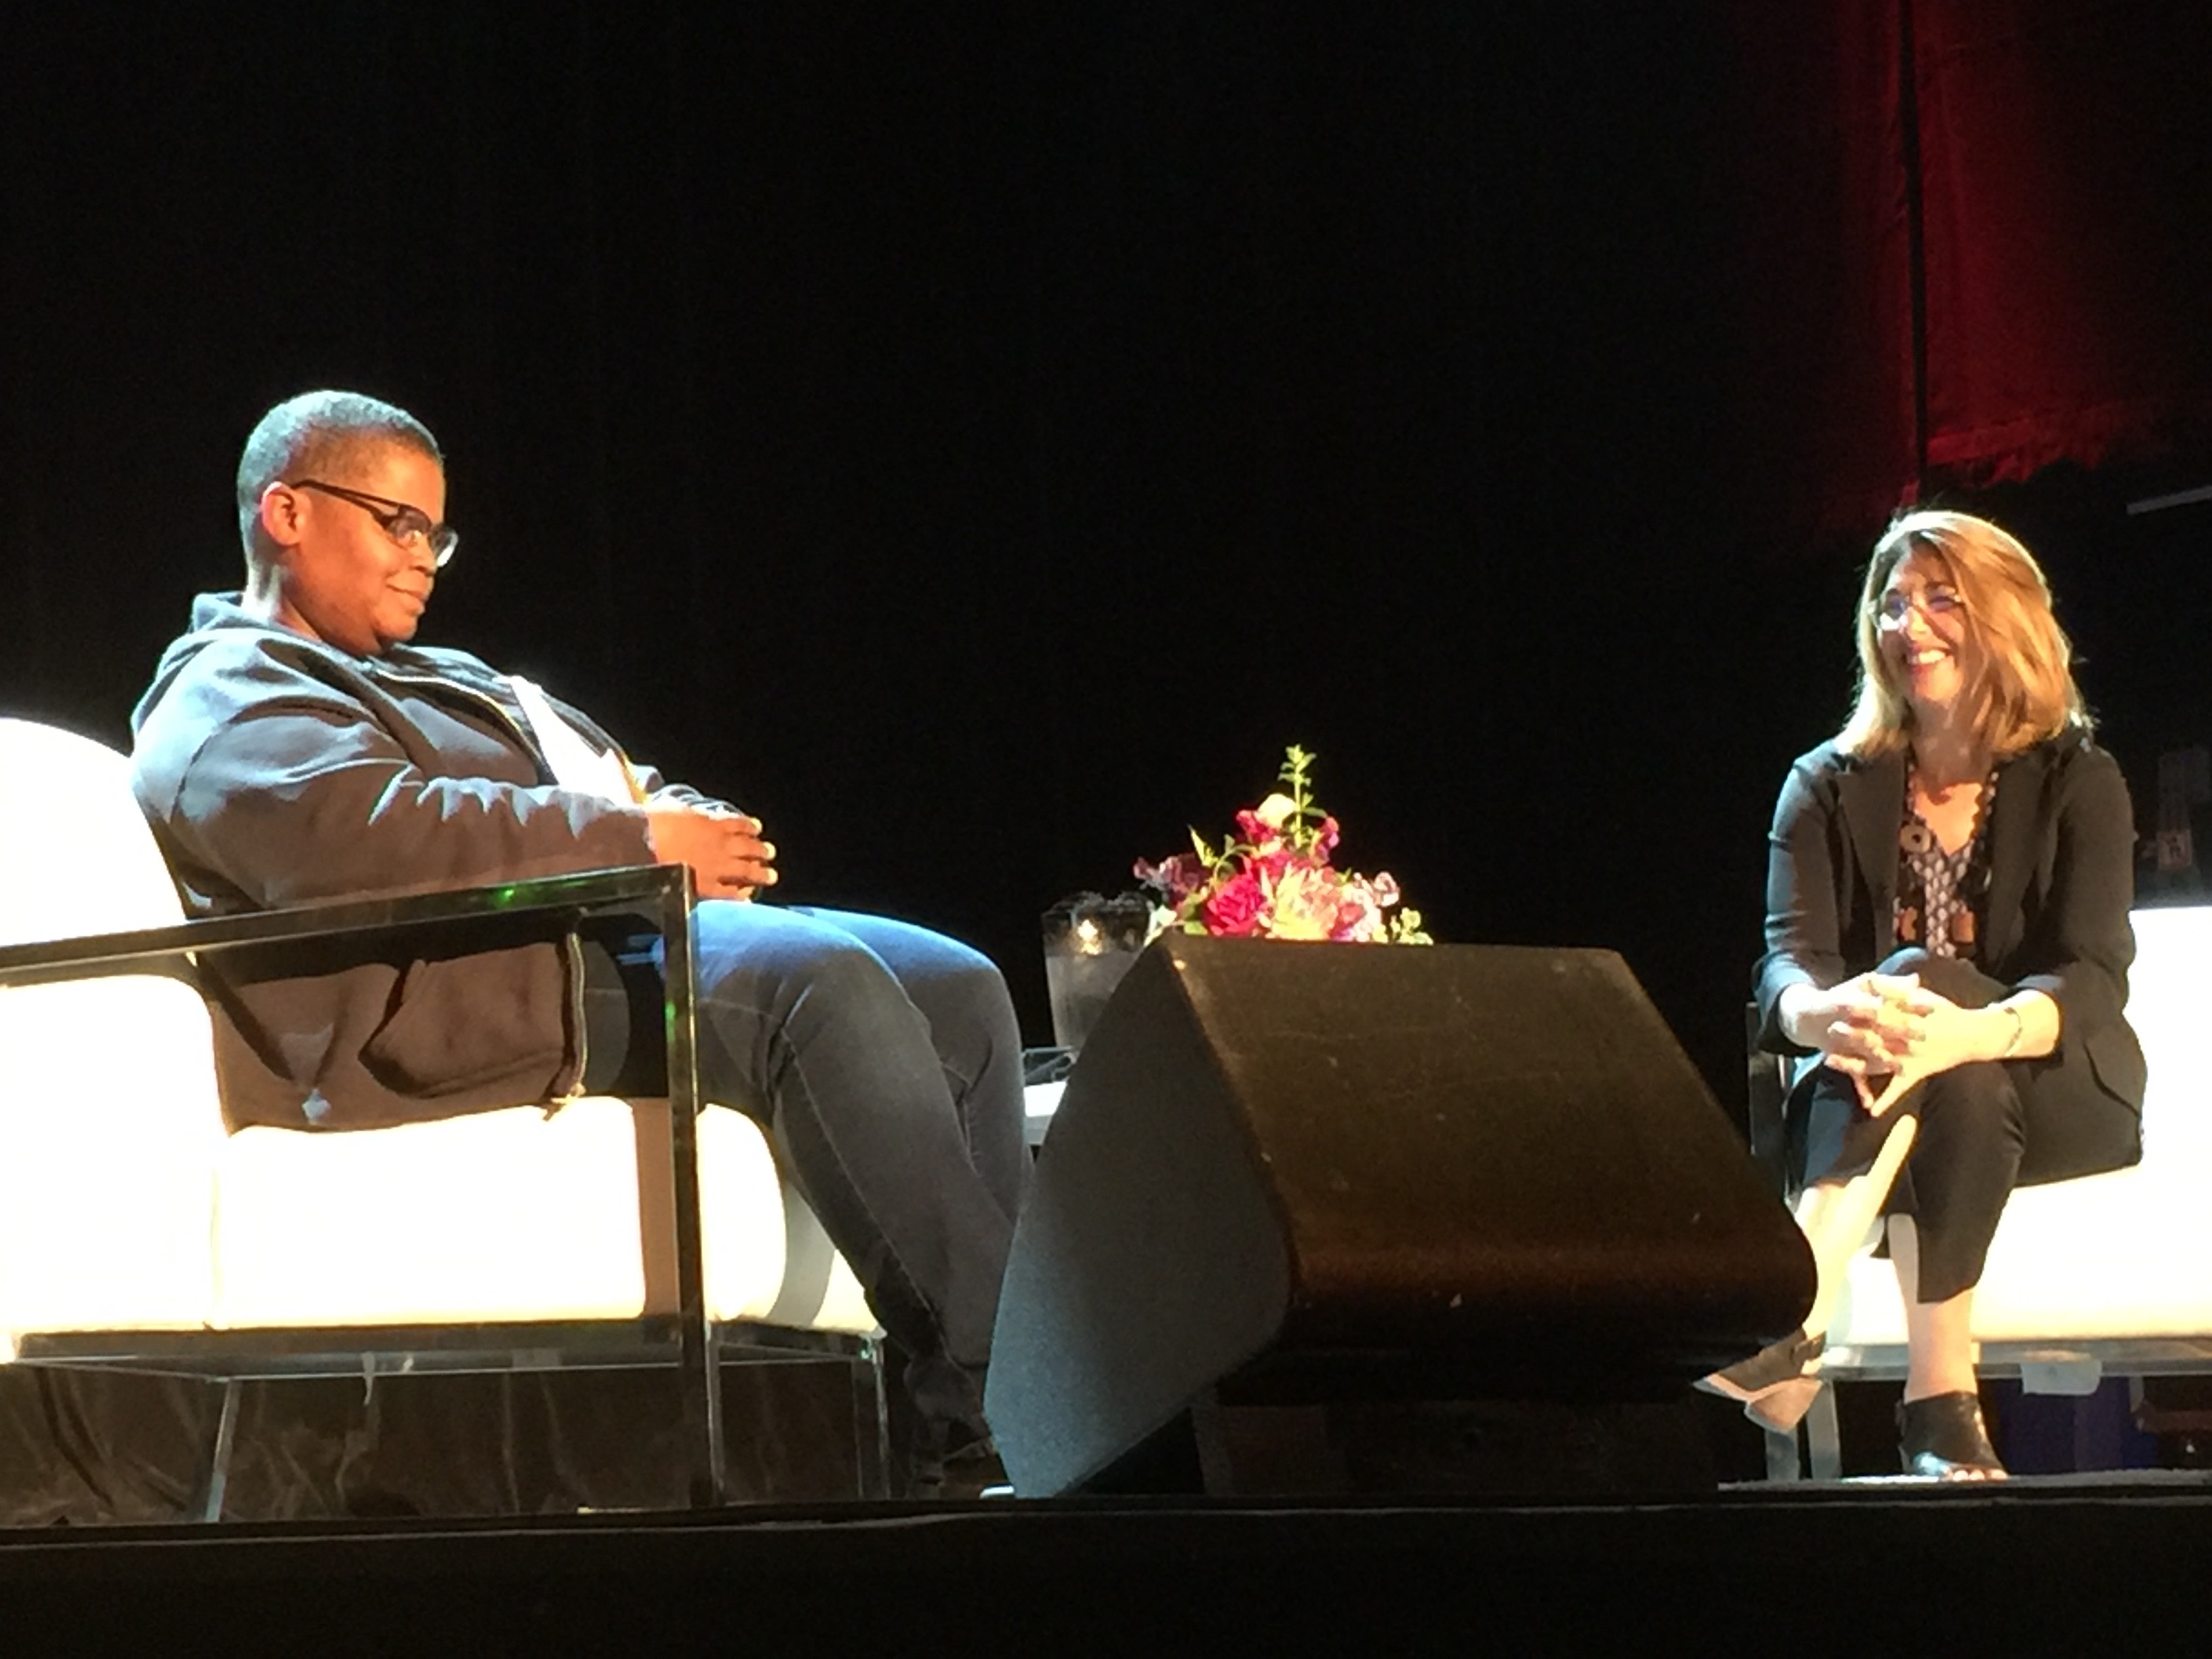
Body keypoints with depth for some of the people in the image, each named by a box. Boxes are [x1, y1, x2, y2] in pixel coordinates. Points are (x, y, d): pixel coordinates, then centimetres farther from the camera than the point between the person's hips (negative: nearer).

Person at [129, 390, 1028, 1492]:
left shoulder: (438, 682, 35)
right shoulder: (232, 699, 1)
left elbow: (608, 791, 29)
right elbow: (367, 830, -19)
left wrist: (693, 828, 2)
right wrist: (638, 836, -18)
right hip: (457, 1000, -10)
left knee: (958, 989, -4)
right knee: (824, 984, -30)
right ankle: (993, 1382, -34)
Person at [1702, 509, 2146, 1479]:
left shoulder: (2075, 785, 2)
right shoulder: (1831, 786, 7)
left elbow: (2092, 981, -13)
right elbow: (1787, 962, -8)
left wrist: (1974, 1033, -38)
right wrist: (1821, 1014, -37)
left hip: (2055, 1094, -1)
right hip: (1867, 1095, 1)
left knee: (1921, 976, -34)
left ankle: (1801, 1314, -52)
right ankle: (1940, 1396, -52)